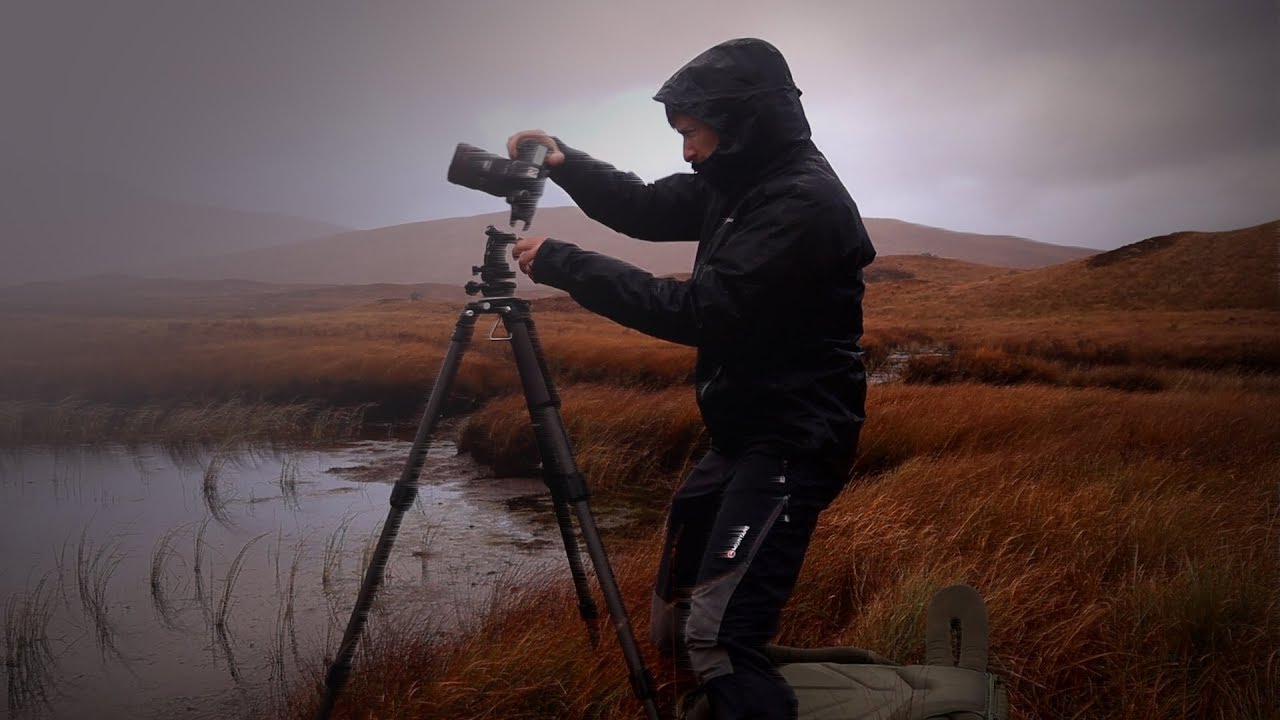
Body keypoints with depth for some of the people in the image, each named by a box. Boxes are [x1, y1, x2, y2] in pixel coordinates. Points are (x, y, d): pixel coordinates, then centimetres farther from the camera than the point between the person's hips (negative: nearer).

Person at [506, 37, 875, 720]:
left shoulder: (805, 201, -21)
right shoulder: (739, 181, 7)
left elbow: (699, 311, -25)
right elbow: (647, 211, 15)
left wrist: (565, 264, -20)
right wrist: (567, 162, -3)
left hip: (792, 441, -9)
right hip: (740, 433, 9)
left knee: (718, 635, -18)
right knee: (675, 627, 17)